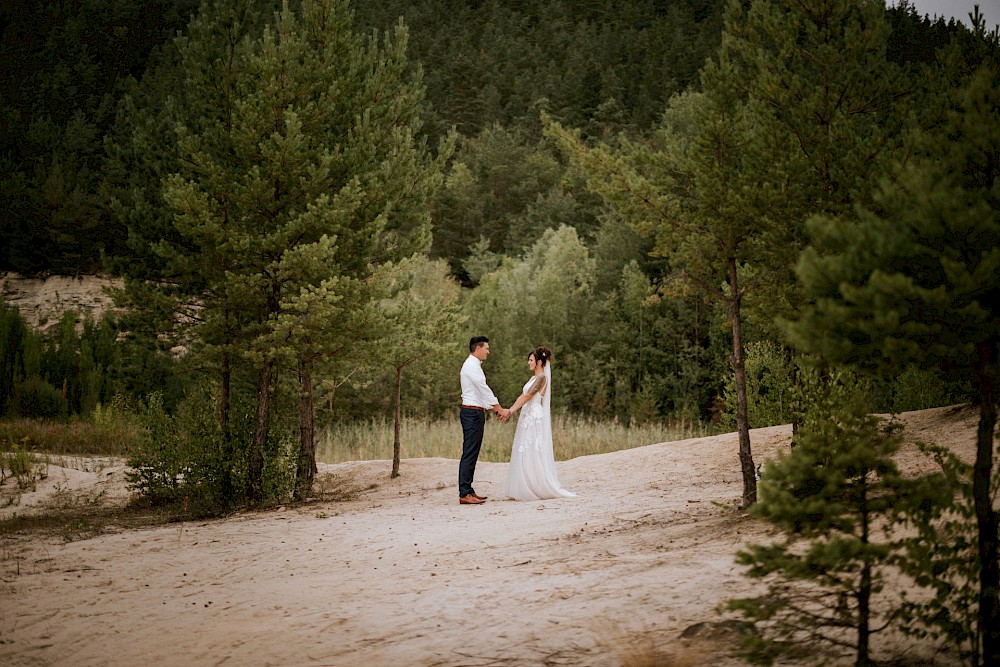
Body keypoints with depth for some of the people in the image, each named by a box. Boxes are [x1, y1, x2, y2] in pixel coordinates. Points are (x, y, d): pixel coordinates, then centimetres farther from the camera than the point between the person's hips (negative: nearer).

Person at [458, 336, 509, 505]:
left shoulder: (474, 366, 20)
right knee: (469, 453, -12)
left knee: (472, 454, 11)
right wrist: (500, 409, -11)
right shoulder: (472, 366, -13)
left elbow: (483, 392, 22)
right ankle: (464, 494, -14)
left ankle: (468, 491, 14)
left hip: (475, 413, 11)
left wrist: (497, 409, 15)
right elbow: (485, 390, -16)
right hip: (472, 413, -11)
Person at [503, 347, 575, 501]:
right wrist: (509, 410, 7)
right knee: (523, 454, 7)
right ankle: (527, 489, 9)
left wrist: (511, 411, -19)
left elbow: (527, 396, -17)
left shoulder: (542, 377, -11)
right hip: (527, 417, 10)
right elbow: (522, 396, 16)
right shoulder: (534, 377, 18)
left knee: (534, 454, -8)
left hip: (535, 418, -9)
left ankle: (542, 489, -3)